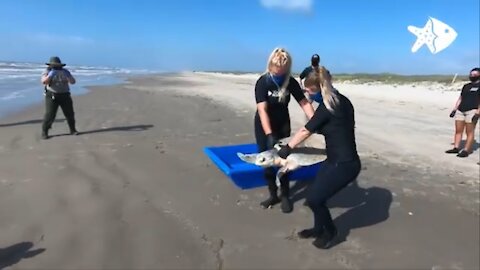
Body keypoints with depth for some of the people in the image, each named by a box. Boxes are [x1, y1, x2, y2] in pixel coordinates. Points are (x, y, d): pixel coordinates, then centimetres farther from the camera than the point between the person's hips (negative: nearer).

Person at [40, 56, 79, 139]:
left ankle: (73, 130, 20)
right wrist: (51, 75, -30)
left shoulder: (65, 71, 7)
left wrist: (68, 75, -19)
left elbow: (73, 82, -1)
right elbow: (44, 81, -17)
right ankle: (44, 132, 2)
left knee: (69, 113, 4)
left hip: (65, 95, 3)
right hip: (52, 96, -3)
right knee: (49, 114, -9)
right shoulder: (47, 71, -1)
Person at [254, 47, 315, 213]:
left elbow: (304, 103, -12)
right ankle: (273, 195, 19)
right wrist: (269, 135, -40)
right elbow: (262, 110, -30)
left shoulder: (291, 82, -14)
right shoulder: (262, 82, -23)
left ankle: (285, 196, 13)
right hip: (264, 126, -1)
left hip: (283, 124, 2)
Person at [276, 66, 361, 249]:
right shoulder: (341, 101, 7)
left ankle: (330, 230, 24)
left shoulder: (327, 107, -18)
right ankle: (319, 228, 32)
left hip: (344, 164, -9)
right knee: (314, 193, 14)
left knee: (314, 198, 0)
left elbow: (305, 131, -7)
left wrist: (287, 148, 6)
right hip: (336, 160, 9)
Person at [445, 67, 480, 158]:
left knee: (470, 132, -4)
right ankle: (456, 148, 10)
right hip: (460, 110, 7)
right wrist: (454, 109, 14)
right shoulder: (466, 86, 21)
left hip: (472, 111, -6)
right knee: (458, 130, 5)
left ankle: (466, 150, -2)